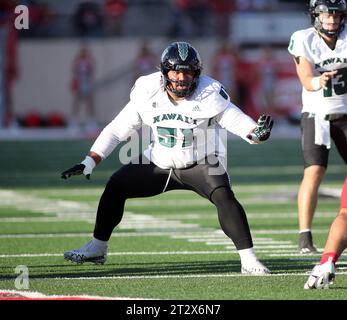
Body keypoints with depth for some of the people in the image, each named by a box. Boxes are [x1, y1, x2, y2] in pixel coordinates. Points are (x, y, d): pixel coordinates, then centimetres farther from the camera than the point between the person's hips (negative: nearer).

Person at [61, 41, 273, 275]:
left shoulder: (209, 95, -20)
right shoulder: (148, 93, -13)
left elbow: (238, 121, -18)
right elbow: (117, 130, -6)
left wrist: (257, 133, -43)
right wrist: (89, 162, -12)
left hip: (199, 165, -3)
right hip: (159, 165, 3)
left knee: (224, 196, -28)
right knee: (116, 186, -6)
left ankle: (249, 260, -21)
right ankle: (97, 249, 14)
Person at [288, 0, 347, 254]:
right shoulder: (304, 41, -11)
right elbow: (306, 81, -22)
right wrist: (318, 82, -44)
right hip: (316, 116, -3)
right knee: (314, 172, -16)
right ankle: (305, 237, -15)